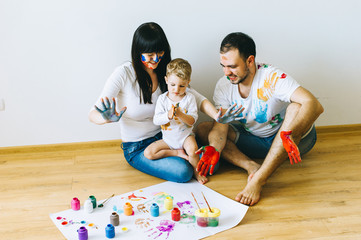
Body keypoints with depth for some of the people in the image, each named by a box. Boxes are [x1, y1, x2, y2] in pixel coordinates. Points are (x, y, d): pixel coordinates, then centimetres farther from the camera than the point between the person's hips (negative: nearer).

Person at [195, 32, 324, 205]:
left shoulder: (272, 78, -25)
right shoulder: (223, 86, -9)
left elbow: (314, 105, -38)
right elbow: (220, 128, -15)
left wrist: (289, 132, -55)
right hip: (254, 141, 5)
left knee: (296, 108, -37)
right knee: (202, 129, -10)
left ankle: (258, 180, -40)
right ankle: (252, 166, -29)